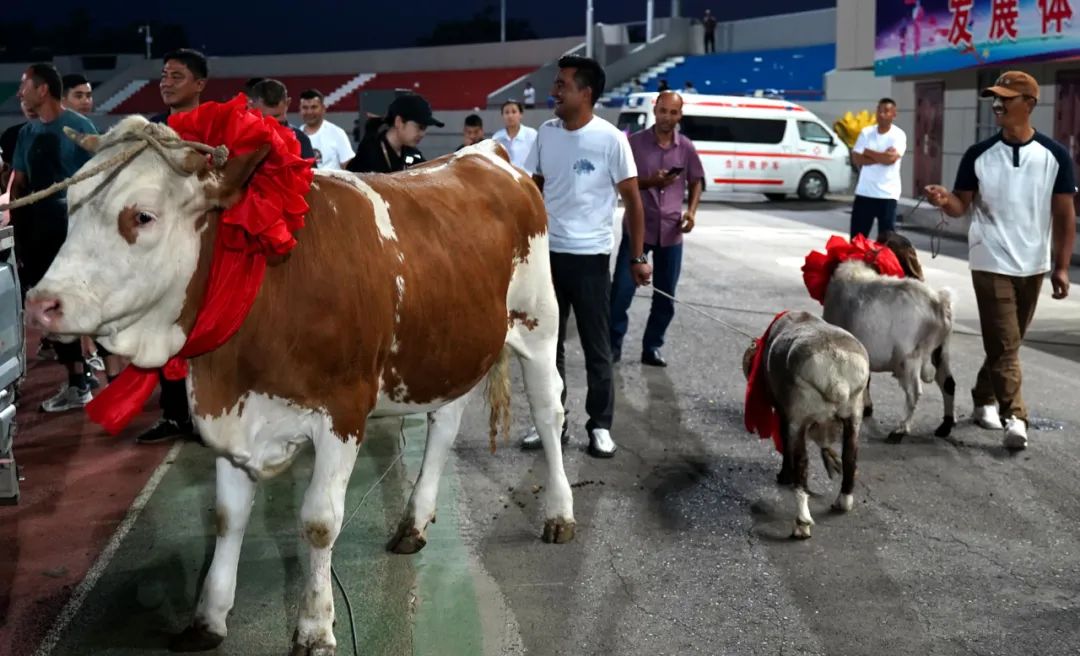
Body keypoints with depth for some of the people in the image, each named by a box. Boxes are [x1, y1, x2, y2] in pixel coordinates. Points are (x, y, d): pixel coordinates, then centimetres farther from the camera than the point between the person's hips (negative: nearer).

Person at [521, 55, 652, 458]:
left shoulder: (610, 139, -10)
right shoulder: (546, 133, 3)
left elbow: (632, 199, -5)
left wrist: (637, 257, -6)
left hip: (590, 257, -4)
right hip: (548, 252, 5)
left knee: (596, 346, 6)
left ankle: (600, 426, 16)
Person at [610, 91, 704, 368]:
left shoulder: (686, 148, 3)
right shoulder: (635, 142, -4)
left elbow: (696, 181, 14)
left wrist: (692, 211, -3)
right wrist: (649, 182, -20)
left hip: (670, 231, 3)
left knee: (665, 296, 8)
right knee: (621, 290, -5)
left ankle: (652, 347, 20)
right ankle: (614, 344, 9)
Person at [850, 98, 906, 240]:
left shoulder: (898, 135, -5)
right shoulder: (866, 132, 4)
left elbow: (891, 158, -21)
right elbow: (856, 159, -5)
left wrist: (868, 152, -7)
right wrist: (881, 157, -14)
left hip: (887, 194, -3)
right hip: (864, 192, 3)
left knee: (886, 238, 1)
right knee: (857, 237, 8)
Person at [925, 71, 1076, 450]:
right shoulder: (979, 155, -4)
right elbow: (963, 206, 0)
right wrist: (945, 200, -24)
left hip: (1033, 265, 2)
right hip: (991, 263, -2)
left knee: (1007, 344, 14)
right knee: (1004, 346, -7)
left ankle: (984, 400, 30)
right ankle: (1015, 417, -6)